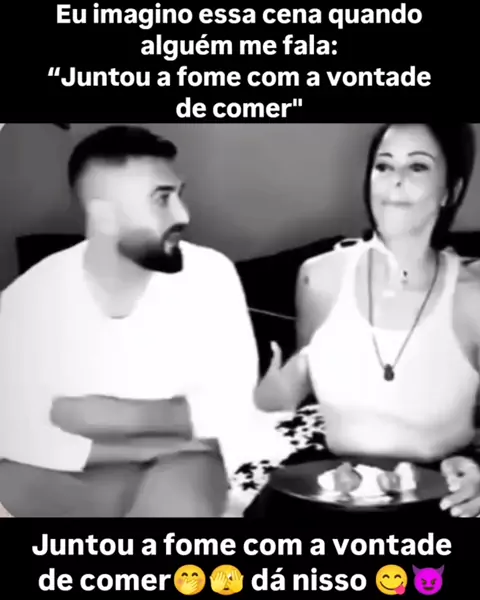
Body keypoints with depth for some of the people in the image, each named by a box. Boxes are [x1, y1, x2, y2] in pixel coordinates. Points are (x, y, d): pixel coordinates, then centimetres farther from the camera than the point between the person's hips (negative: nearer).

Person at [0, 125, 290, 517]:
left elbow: (235, 406, -10)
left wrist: (119, 417, -22)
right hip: (80, 477, 1)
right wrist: (176, 437, -20)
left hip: (187, 466, -1)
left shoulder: (211, 274, -9)